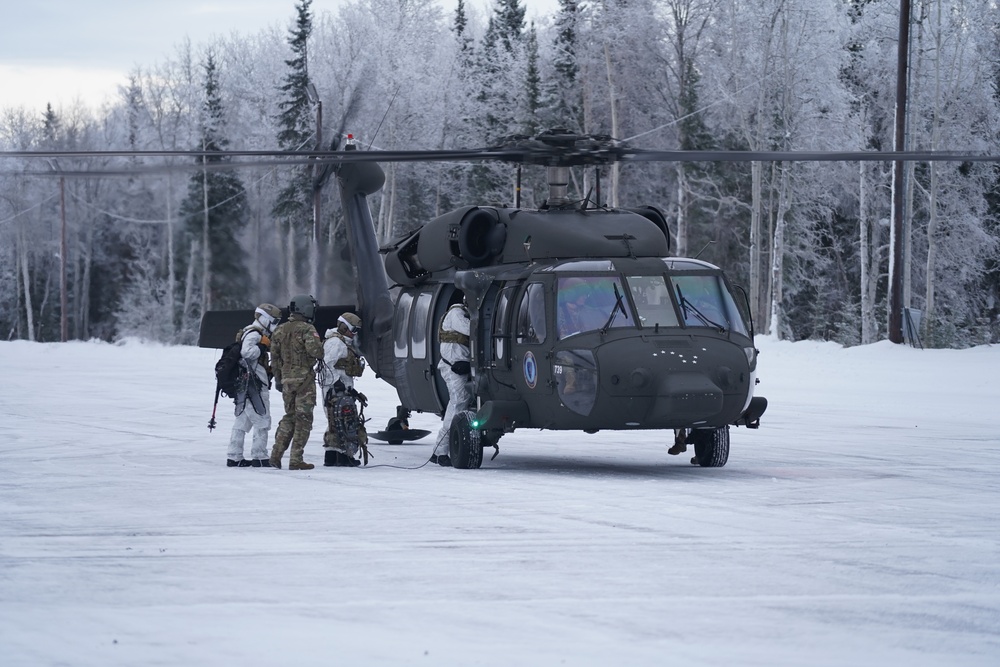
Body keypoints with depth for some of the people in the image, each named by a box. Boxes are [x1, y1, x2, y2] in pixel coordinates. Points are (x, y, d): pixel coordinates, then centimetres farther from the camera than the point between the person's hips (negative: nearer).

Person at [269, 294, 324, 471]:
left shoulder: (279, 331, 10)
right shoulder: (307, 329, -11)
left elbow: (274, 357, 14)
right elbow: (314, 349, -26)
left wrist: (278, 379, 21)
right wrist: (321, 348, -3)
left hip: (286, 378, 6)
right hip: (304, 378, -6)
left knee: (289, 416, 18)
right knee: (303, 418, 0)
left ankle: (276, 454, 11)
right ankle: (296, 459, -3)